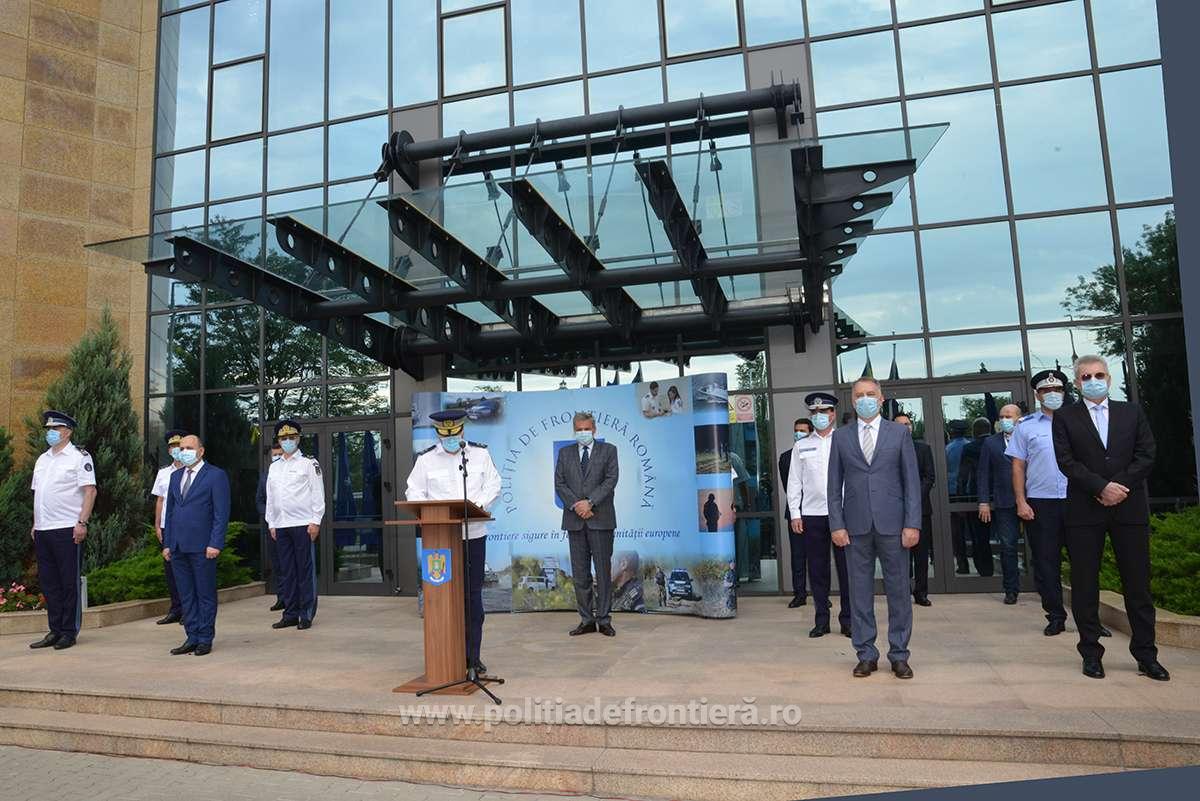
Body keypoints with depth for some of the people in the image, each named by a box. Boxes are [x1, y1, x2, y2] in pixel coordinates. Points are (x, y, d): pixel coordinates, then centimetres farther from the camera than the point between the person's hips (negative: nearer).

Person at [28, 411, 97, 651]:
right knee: (48, 582, 11)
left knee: (69, 583, 0)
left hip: (68, 529, -7)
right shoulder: (42, 459, 17)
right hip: (43, 530, 7)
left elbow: (90, 491, -12)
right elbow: (37, 494, 21)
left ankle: (69, 632, 7)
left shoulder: (79, 457, -5)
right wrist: (35, 524, 15)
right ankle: (55, 631, 20)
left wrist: (82, 523, -18)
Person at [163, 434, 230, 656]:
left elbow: (222, 513, -9)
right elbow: (170, 510, 18)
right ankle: (192, 638, 17)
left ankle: (205, 640, 10)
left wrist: (215, 544, -15)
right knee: (186, 595, 10)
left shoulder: (216, 475, -4)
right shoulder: (176, 476, 16)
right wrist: (167, 543, 12)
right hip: (178, 547, 6)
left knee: (205, 594, 2)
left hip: (202, 546, -6)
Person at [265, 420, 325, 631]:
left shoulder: (309, 464, 1)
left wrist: (315, 522, -9)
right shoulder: (273, 467, 16)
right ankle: (290, 614, 16)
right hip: (281, 526, 5)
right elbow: (270, 497, 18)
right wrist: (271, 523, 11)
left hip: (303, 525, -5)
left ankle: (306, 615, 4)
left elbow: (318, 494, -3)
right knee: (286, 572, 8)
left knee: (306, 570, -2)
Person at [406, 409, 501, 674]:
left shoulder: (480, 453, 5)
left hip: (474, 534, 1)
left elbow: (493, 485, 5)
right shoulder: (425, 458, 4)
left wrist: (477, 505, -13)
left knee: (473, 595, 5)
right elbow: (414, 492, 3)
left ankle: (472, 656, 15)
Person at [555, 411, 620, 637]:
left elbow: (611, 480, -4)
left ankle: (604, 620, 8)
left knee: (603, 571, 1)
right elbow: (559, 484, 5)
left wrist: (589, 502, -14)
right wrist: (576, 505, -9)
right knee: (580, 573, 5)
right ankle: (587, 620, 13)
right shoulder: (565, 453, 14)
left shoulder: (608, 450, 7)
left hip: (600, 519, -2)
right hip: (575, 519, 3)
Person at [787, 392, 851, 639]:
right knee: (817, 569, 5)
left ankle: (847, 620, 11)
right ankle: (821, 620, 14)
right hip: (812, 514, 1)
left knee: (846, 568, 1)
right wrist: (794, 513, 3)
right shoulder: (801, 446, 11)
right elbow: (794, 482, 10)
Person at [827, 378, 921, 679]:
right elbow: (834, 485, 6)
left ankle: (899, 655, 16)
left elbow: (912, 481, 2)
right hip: (856, 526, 1)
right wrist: (837, 525, -2)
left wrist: (912, 524, -6)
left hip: (892, 524, -1)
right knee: (860, 592, 5)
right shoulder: (841, 436, 8)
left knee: (898, 591, 4)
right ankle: (866, 655, 16)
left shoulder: (899, 433, 6)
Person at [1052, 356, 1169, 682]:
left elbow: (1146, 456, 3)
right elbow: (1066, 462, -4)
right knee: (1085, 585, 2)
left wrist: (1119, 486, -10)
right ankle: (1091, 654, 11)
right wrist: (1101, 487, -15)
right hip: (1084, 510, -1)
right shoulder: (1065, 418, 6)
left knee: (1138, 583, 4)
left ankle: (1146, 655, 14)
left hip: (1129, 508, 2)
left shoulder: (1132, 412, 12)